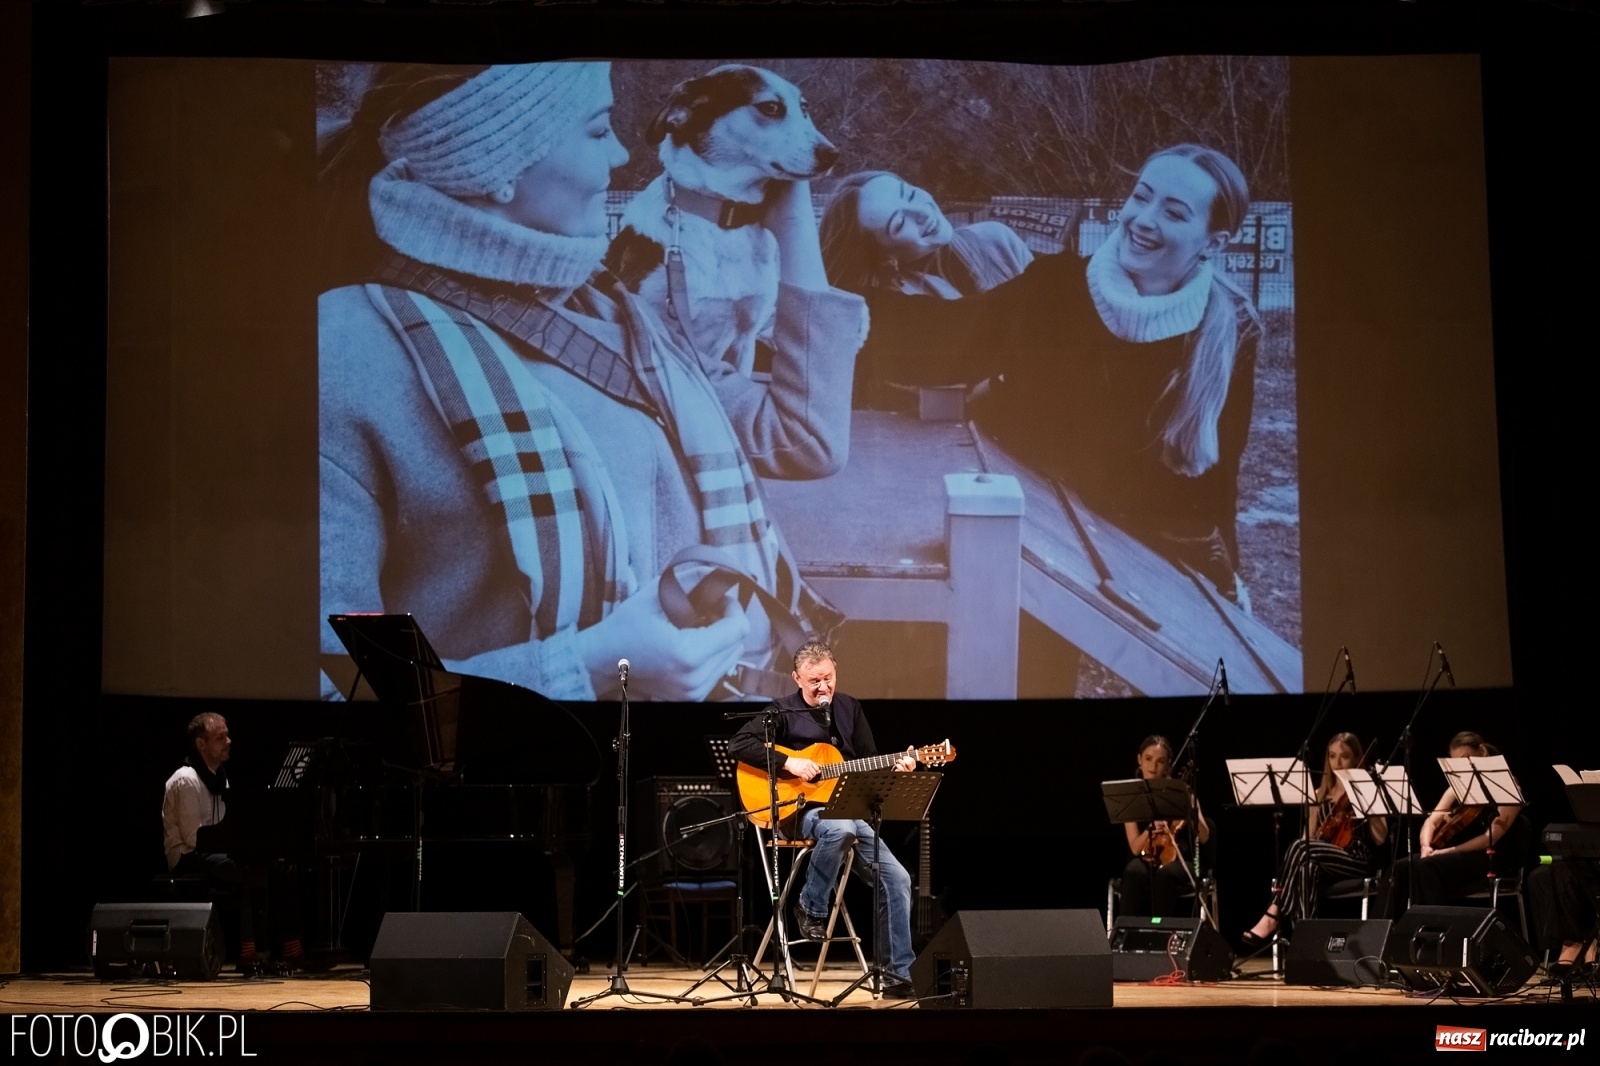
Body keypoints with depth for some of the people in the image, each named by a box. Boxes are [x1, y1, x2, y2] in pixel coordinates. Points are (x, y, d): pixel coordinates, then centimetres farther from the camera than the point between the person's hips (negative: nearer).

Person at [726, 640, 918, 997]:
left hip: (849, 809, 6)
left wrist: (895, 767, -6)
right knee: (839, 828, -41)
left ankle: (901, 974, -1)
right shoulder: (783, 711, -3)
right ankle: (811, 908, -16)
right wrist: (788, 763, -20)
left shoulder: (849, 709, 13)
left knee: (897, 879, -8)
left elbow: (869, 762, 16)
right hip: (799, 811, -5)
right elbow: (738, 744, -13)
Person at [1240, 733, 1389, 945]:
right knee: (1307, 868, -35)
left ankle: (1273, 916, -31)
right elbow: (1309, 837, 15)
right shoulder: (1320, 794, 17)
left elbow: (1380, 839, -5)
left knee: (1299, 848, -30)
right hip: (1327, 862, 4)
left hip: (1359, 861, -4)